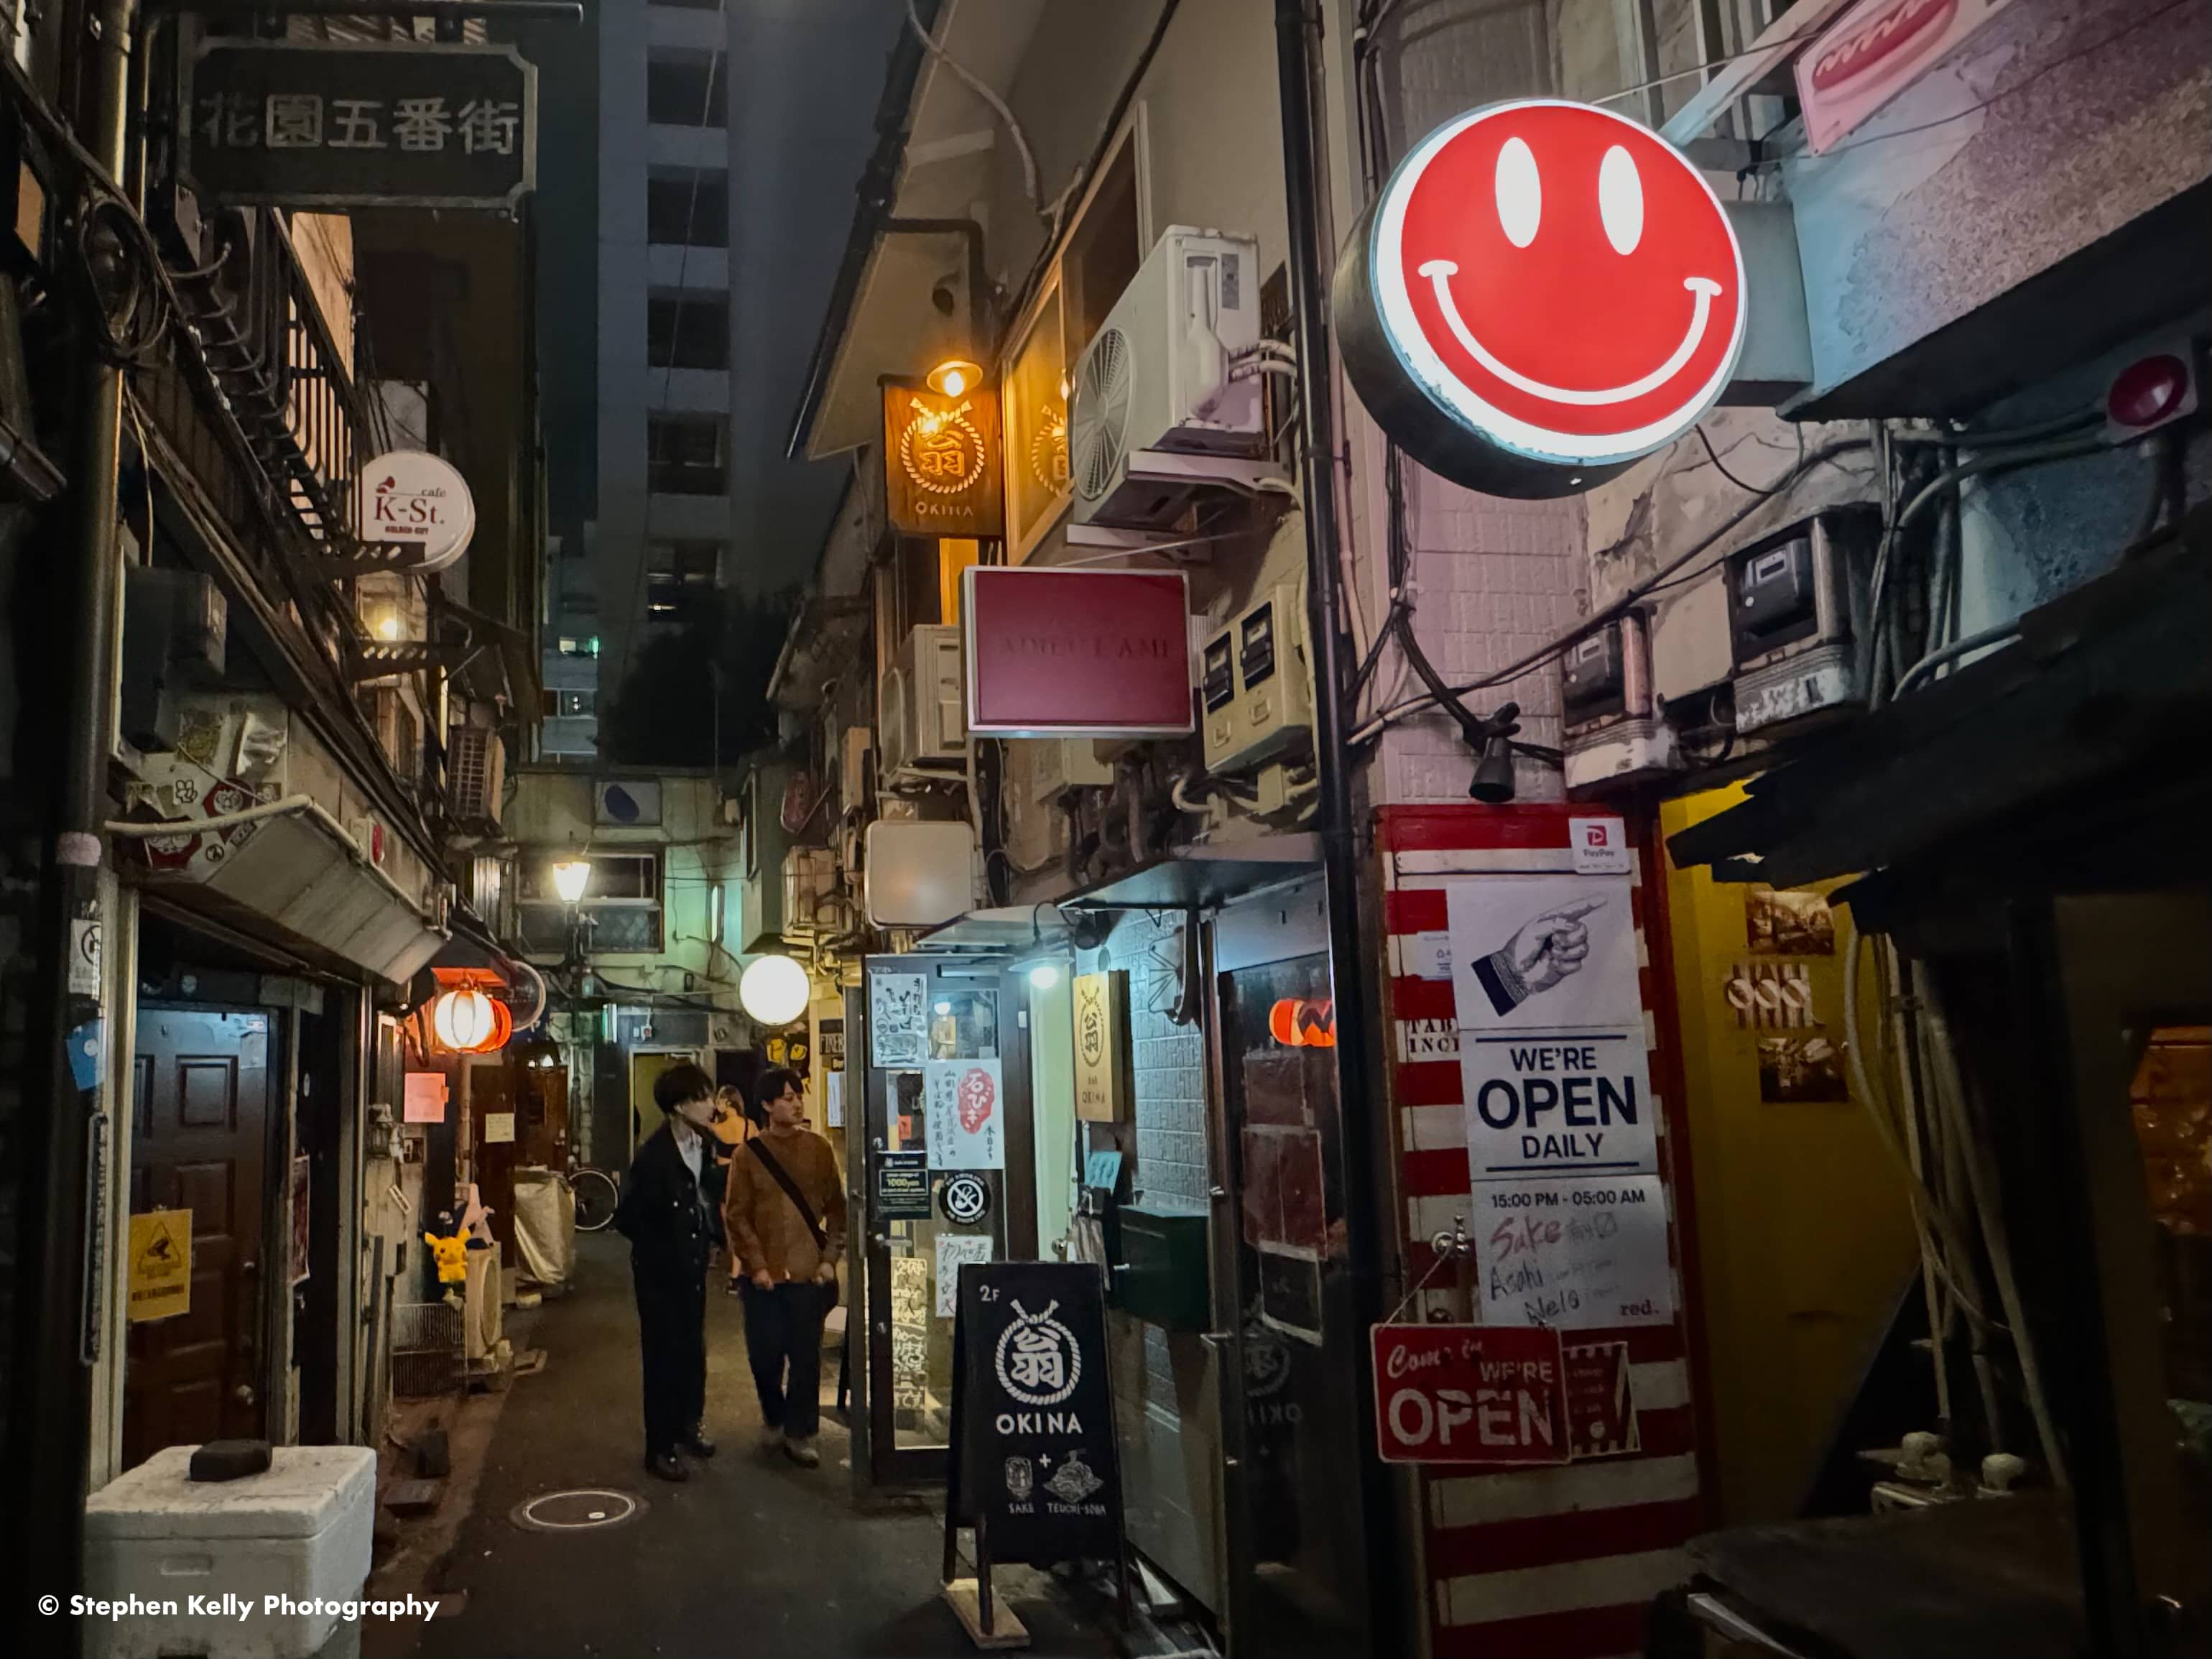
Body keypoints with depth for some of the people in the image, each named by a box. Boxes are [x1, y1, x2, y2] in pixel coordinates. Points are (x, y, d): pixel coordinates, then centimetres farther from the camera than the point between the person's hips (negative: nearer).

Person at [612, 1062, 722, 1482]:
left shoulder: (702, 1146, 0)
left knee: (693, 1350, 16)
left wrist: (707, 1236, 5)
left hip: (693, 1269, 6)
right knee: (663, 1357, 2)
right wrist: (665, 1250, -9)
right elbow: (627, 1218, -16)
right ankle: (660, 1447, 13)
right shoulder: (653, 1157, -21)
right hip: (660, 1274, -6)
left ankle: (687, 1424, 34)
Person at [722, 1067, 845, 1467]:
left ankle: (799, 1433, 14)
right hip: (765, 1275, 0)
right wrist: (756, 1264, -9)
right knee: (765, 1353, 6)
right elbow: (736, 1214, -2)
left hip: (810, 1273, 0)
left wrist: (831, 1258, -3)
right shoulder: (748, 1154, 0)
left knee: (806, 1355, 1)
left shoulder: (817, 1148, 2)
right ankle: (775, 1418, 31)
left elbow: (836, 1206, 4)